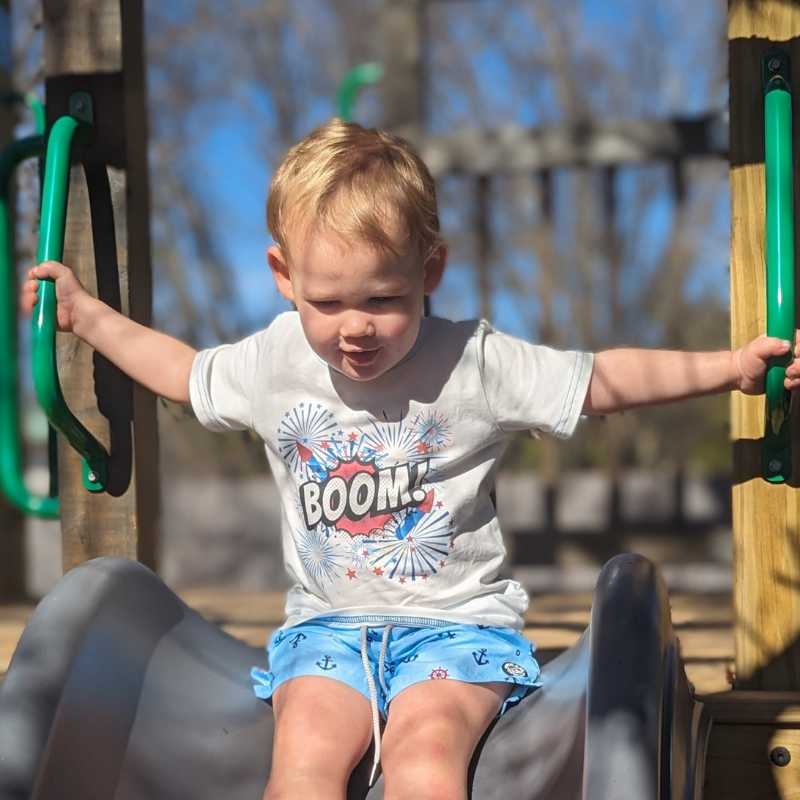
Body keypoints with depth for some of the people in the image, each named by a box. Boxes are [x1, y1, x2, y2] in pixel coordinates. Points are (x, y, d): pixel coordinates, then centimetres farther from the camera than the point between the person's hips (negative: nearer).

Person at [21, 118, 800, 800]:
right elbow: (185, 372, 21)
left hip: (457, 621, -2)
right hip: (326, 622, 3)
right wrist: (86, 313, 21)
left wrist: (728, 367, -7)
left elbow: (601, 379, 0)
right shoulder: (273, 362, 1)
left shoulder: (474, 361, -7)